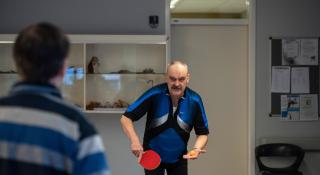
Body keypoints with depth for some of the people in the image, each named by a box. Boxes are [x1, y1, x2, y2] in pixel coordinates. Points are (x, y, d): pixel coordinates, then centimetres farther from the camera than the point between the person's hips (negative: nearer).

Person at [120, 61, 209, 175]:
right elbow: (126, 118, -18)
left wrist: (197, 148, -26)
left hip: (179, 158, 2)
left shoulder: (195, 100, -14)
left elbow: (203, 133, -5)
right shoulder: (154, 94, -20)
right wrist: (135, 141, -34)